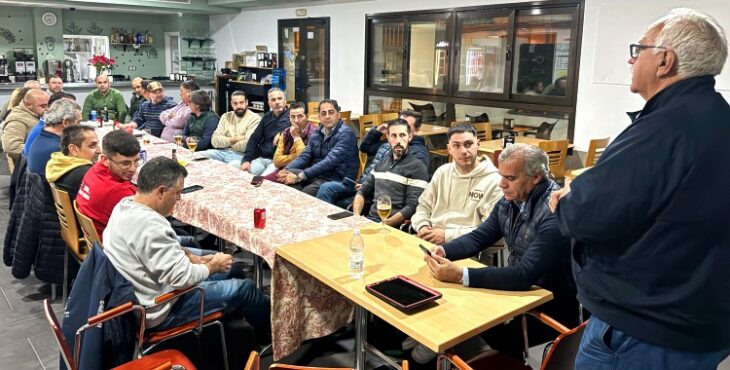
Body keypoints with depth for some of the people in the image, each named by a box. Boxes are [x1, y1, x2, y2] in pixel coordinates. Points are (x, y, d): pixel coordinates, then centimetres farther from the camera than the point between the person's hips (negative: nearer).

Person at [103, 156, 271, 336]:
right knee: (244, 288, 3)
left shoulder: (126, 204, -2)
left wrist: (195, 258, 2)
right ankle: (270, 324, 32)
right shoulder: (149, 225, -34)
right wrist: (214, 265, -10)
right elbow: (183, 278, -29)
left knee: (228, 270, 19)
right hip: (158, 311, -9)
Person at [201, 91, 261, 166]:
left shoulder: (254, 118, -5)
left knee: (234, 165, -38)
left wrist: (226, 142, -1)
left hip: (241, 155, -5)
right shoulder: (226, 116, 14)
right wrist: (233, 139, -10)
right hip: (222, 152, 6)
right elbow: (215, 141, 4)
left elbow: (247, 146, -17)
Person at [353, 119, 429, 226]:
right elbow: (363, 192, 19)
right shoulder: (382, 162, 18)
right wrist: (356, 217, 2)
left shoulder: (417, 168, -3)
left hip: (394, 226, -6)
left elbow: (412, 207, -11)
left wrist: (383, 225, -18)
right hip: (369, 219, 6)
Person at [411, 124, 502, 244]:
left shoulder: (494, 181, -3)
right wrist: (422, 226, -1)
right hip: (429, 239, 6)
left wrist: (448, 236, -14)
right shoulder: (442, 172, 16)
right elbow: (424, 205, 21)